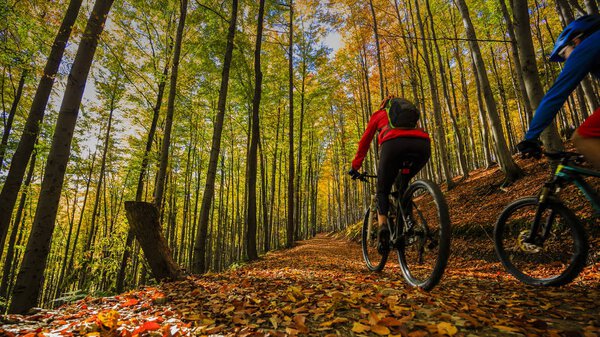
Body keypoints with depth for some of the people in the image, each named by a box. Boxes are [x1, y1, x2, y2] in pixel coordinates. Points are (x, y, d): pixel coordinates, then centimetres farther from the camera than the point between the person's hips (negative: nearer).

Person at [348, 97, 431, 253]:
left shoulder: (379, 114, 32)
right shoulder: (411, 112, 42)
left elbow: (364, 142, 28)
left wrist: (355, 167, 34)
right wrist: (404, 168, 53)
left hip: (394, 144, -3)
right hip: (423, 145, 4)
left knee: (383, 191, 12)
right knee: (403, 184, 30)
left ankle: (383, 226, -12)